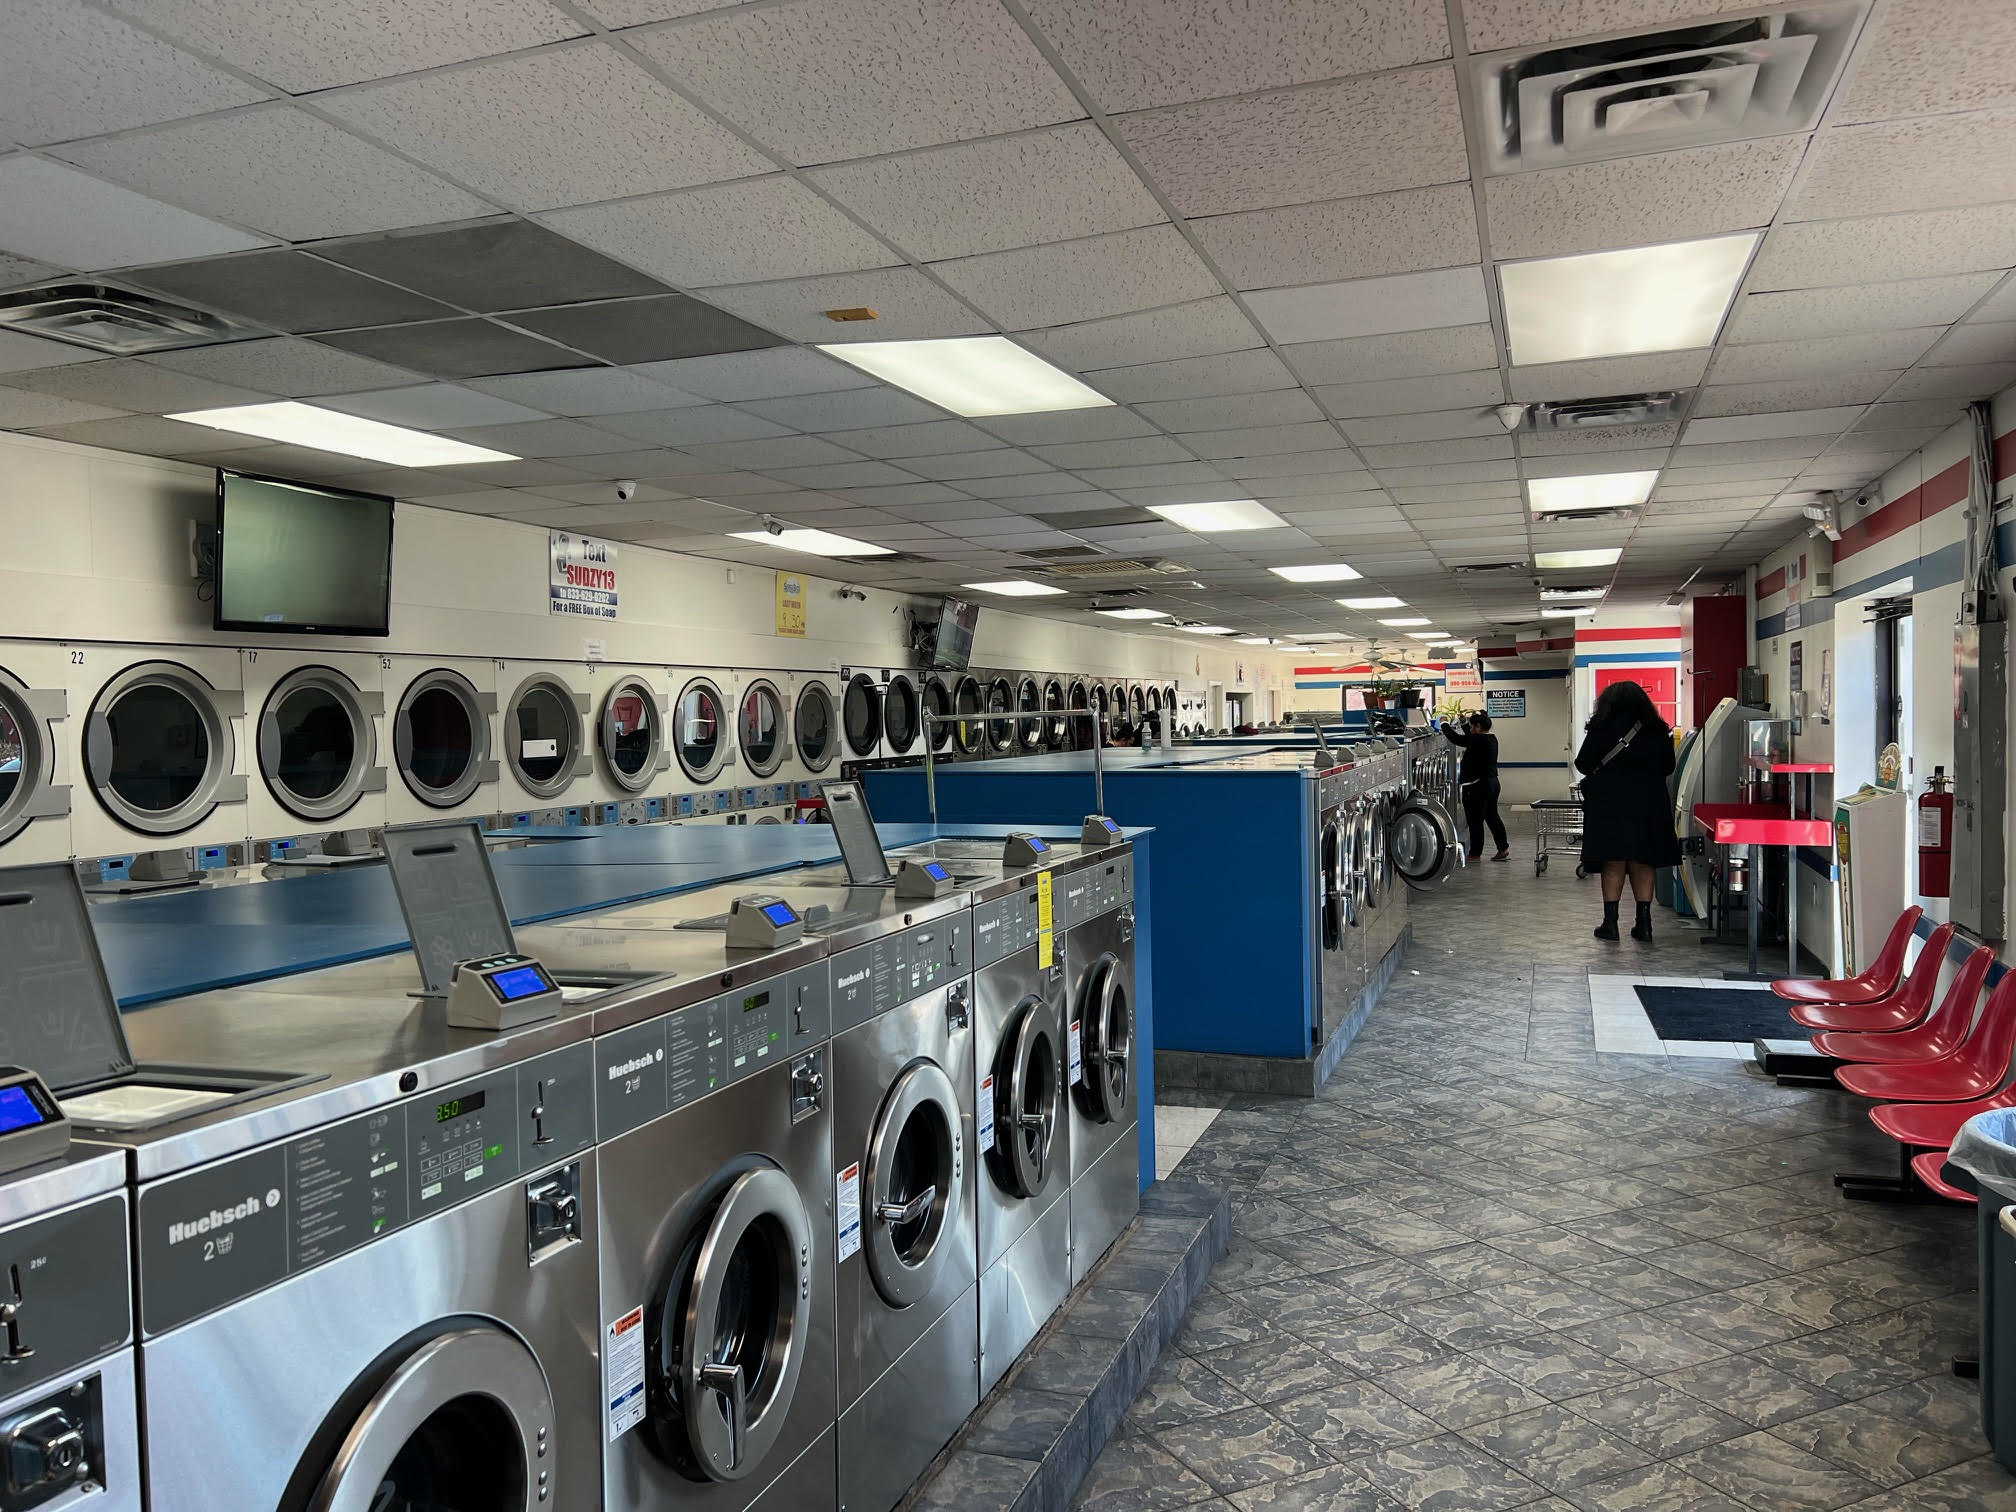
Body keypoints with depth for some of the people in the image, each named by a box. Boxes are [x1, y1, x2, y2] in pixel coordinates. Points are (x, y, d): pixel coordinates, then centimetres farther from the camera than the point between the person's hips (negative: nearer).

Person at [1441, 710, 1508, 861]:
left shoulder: (1479, 741, -21)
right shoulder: (1491, 739, 7)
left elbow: (1456, 738, -19)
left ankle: (1475, 854, 8)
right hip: (1492, 782, 10)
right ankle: (1503, 848, 25)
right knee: (1492, 816, 19)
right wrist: (1465, 723, 25)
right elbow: (1471, 737, 25)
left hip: (1478, 786, -10)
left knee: (1475, 821, 0)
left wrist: (1445, 724, -6)